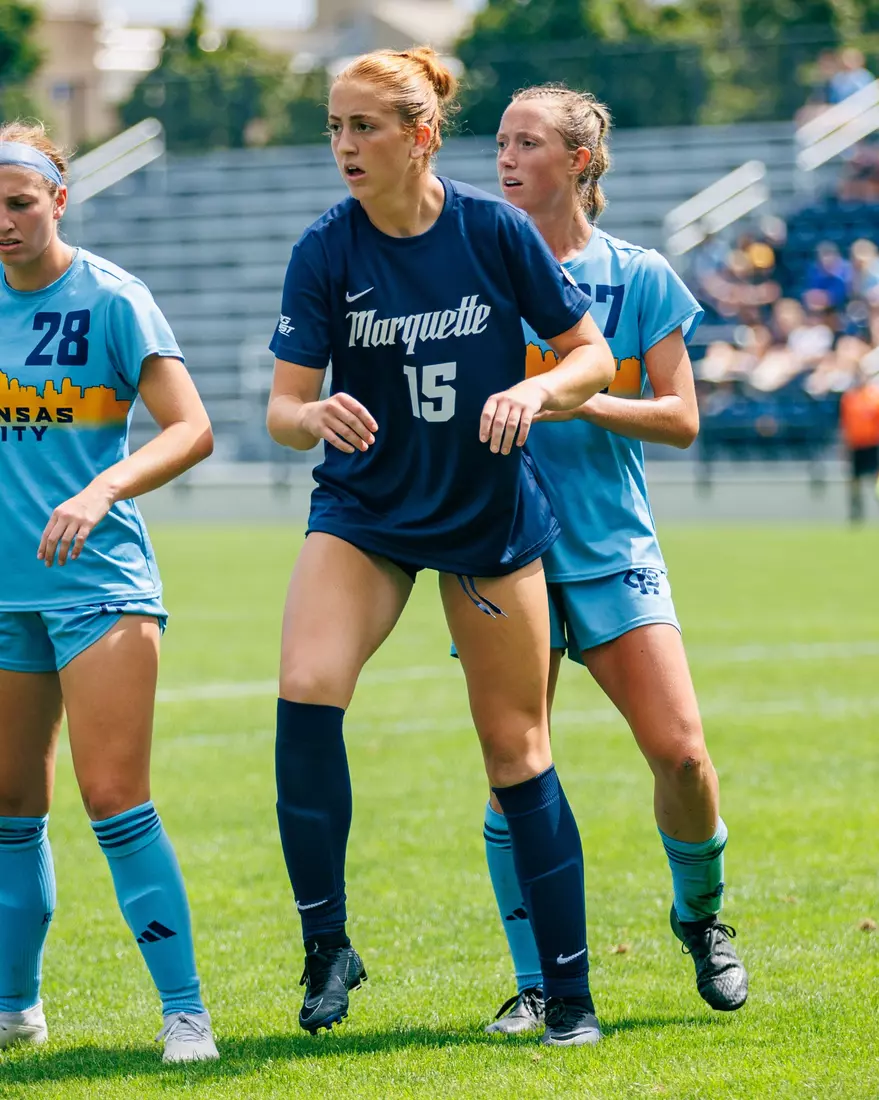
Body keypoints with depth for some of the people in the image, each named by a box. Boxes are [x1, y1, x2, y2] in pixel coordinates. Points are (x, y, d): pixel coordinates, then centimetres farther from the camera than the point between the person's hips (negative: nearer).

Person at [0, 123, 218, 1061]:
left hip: (99, 581, -6)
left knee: (114, 799, -13)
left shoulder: (110, 299, -7)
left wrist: (101, 490, -27)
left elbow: (190, 428, -13)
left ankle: (185, 1011, -9)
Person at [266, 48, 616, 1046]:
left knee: (515, 746, 3)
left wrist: (534, 393, -23)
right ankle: (325, 943, -12)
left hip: (491, 516, -1)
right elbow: (282, 408, -10)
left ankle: (569, 992, 13)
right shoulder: (324, 252, -9)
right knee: (307, 688, -23)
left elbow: (591, 355, -2)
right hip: (363, 512, 1)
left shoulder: (495, 231, -11)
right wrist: (312, 415, -33)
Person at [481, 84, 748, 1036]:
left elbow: (681, 419, 0)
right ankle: (537, 983, 4)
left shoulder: (639, 277, 4)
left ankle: (699, 913, 17)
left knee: (680, 751, -10)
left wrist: (578, 401, -14)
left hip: (611, 547, 0)